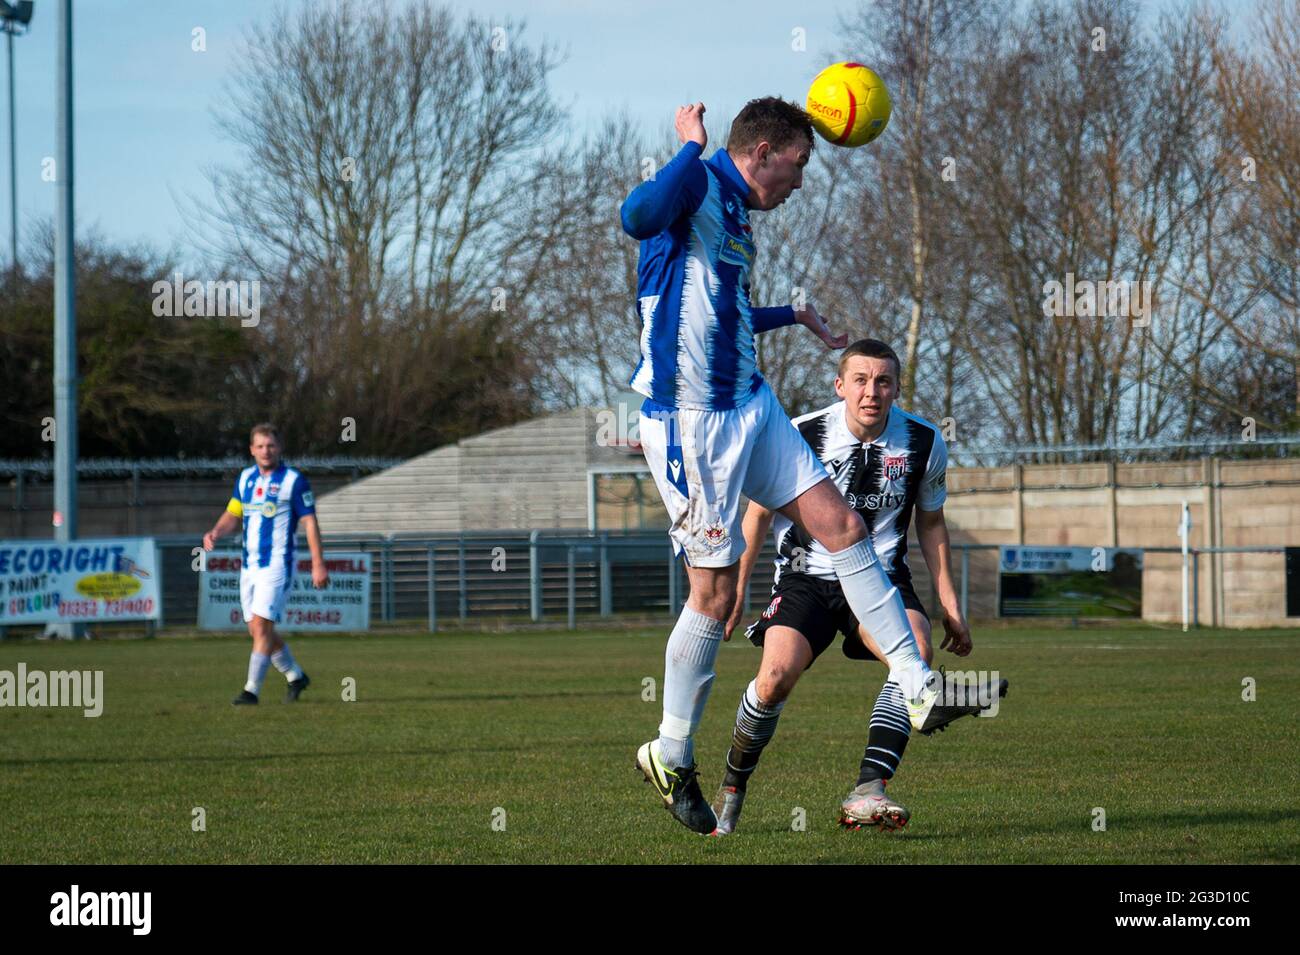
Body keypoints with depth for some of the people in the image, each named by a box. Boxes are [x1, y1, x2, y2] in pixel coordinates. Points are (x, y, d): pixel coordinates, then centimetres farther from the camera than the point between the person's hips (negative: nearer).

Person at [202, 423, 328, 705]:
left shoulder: (293, 480, -7)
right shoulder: (246, 478, 12)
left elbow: (309, 522, -7)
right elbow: (233, 515, 19)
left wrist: (318, 565, -12)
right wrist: (215, 532, -3)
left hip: (277, 565, -7)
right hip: (249, 565, 7)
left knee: (261, 626, -14)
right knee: (258, 630, 10)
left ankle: (252, 690, -12)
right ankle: (295, 676, 29)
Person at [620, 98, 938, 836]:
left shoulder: (737, 216, 17)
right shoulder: (699, 183, -11)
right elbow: (638, 217, -37)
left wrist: (795, 316, 42)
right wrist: (691, 147, -30)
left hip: (749, 407, 9)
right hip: (691, 419, -9)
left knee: (841, 524, 3)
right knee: (716, 589, -4)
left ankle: (919, 690, 6)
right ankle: (672, 754, 10)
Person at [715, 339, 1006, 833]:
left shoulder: (925, 443, -3)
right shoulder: (801, 436, -10)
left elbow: (931, 522, 13)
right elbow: (758, 513, 5)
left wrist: (950, 606, 10)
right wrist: (735, 592, 4)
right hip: (807, 576, -2)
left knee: (917, 650, -30)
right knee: (778, 673, -26)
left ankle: (867, 793, -33)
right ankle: (732, 785, 0)